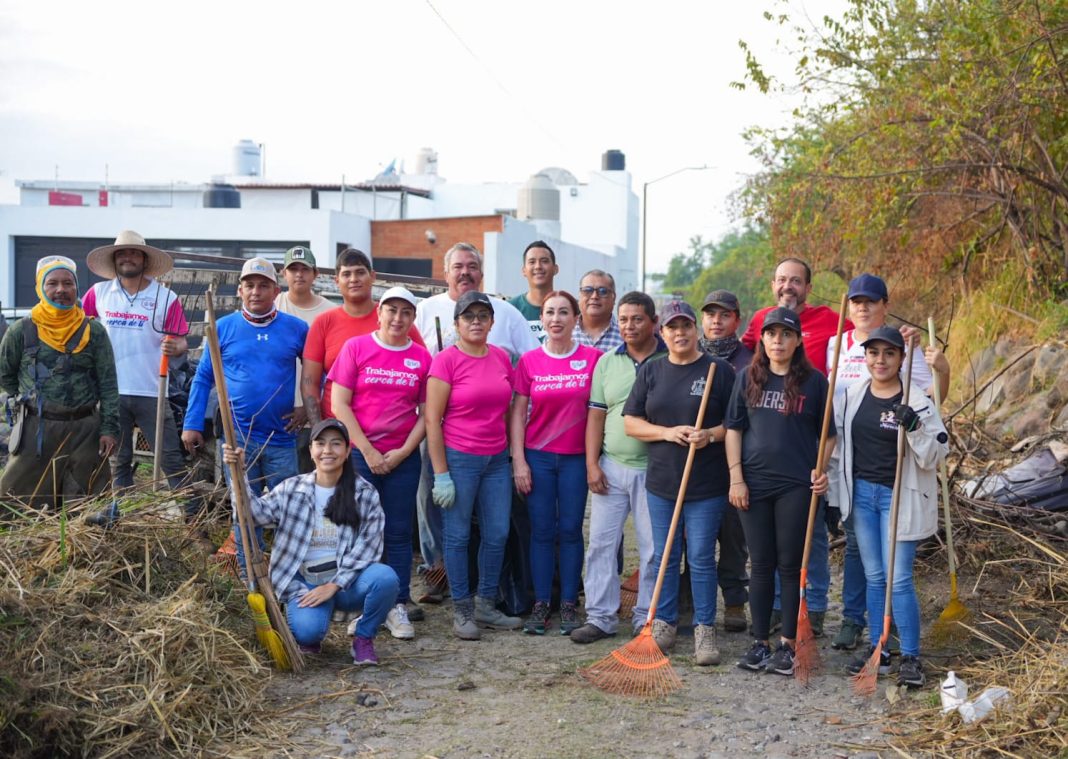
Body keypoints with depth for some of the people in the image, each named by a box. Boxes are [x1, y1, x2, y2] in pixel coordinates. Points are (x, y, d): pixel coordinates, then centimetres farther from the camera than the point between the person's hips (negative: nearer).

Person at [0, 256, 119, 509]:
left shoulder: (94, 331, 3)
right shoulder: (21, 331, 2)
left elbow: (108, 385, 1)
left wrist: (109, 428, -5)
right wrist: (31, 402, 10)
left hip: (85, 430, 1)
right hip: (35, 430, -1)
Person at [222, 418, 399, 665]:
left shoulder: (365, 494, 0)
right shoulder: (291, 489, 4)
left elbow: (367, 545, -6)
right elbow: (258, 513, -9)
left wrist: (334, 585, -14)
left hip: (347, 582, 1)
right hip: (304, 582, -1)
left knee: (385, 577, -31)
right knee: (307, 630, -31)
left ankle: (364, 637, -2)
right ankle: (311, 637, 10)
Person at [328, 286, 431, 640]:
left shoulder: (422, 357, 4)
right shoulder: (356, 347, 0)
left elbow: (427, 412, 4)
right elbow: (339, 403, -4)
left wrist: (404, 451, -7)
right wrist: (368, 451, -9)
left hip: (404, 458, 1)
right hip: (359, 453, -1)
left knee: (399, 532, 5)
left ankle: (398, 607, 13)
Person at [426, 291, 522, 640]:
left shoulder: (501, 358, 7)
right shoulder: (446, 360, -8)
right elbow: (432, 419, -10)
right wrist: (441, 474, -13)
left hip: (496, 460, 5)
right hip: (458, 458, -5)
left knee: (498, 534, 8)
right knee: (458, 536, 3)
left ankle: (486, 605, 23)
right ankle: (462, 611, 15)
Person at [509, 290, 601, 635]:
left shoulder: (592, 358, -1)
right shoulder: (529, 361, 1)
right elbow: (517, 414, 3)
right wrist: (518, 461, -3)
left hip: (577, 457, 0)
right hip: (538, 457, 1)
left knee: (571, 530, 5)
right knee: (542, 531, 4)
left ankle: (569, 605, 14)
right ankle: (540, 604, 12)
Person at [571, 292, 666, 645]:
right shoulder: (607, 362, 9)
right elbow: (596, 416, 9)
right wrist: (592, 464, 1)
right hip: (611, 467, 3)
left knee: (653, 549, 4)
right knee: (601, 543, 4)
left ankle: (647, 619, 16)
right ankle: (599, 617, 13)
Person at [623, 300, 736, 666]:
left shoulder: (719, 370, 1)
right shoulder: (650, 372, 9)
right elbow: (630, 422, 6)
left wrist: (711, 435, -17)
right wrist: (668, 433, -10)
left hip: (707, 485, -3)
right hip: (661, 481, 3)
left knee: (701, 558, 0)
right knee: (664, 557, 9)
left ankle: (705, 630, 10)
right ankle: (663, 625, 21)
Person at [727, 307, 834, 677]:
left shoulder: (814, 381, 1)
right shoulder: (748, 378, 6)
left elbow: (828, 435, 6)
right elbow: (733, 429, 7)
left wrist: (822, 471, -9)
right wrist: (736, 477, -1)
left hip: (796, 485, -2)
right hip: (754, 483, 2)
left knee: (791, 565, 4)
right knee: (761, 564, 8)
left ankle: (788, 645, 14)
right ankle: (760, 642, 17)